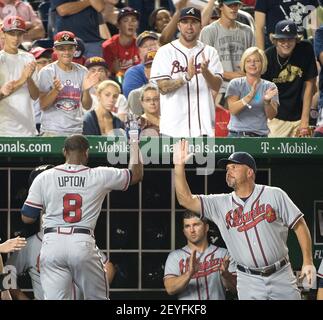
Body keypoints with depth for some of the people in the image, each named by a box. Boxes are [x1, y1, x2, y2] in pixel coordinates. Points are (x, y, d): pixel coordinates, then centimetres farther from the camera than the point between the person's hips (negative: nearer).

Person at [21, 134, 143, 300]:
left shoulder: (44, 177, 4)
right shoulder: (100, 176, 3)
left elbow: (27, 217, 6)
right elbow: (136, 174, 18)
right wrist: (134, 146, 33)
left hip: (52, 243, 0)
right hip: (83, 243, 0)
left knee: (53, 298, -3)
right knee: (98, 298, 14)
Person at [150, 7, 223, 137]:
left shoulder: (209, 52, 11)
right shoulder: (165, 52, 2)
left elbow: (217, 86, 1)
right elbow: (162, 87, -7)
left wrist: (205, 72, -19)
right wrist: (186, 77, -22)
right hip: (174, 126, -3)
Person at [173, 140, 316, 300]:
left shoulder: (274, 195, 1)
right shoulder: (220, 204, 6)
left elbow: (299, 226, 3)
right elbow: (186, 200, -2)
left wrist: (308, 262, -5)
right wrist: (179, 166, -13)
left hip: (281, 276, -1)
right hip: (249, 281, 1)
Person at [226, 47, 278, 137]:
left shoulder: (269, 87, 7)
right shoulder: (235, 84, 5)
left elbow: (271, 115, -1)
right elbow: (233, 109, -10)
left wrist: (267, 101, -22)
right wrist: (249, 96, -25)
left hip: (260, 135, 1)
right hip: (237, 134, -1)